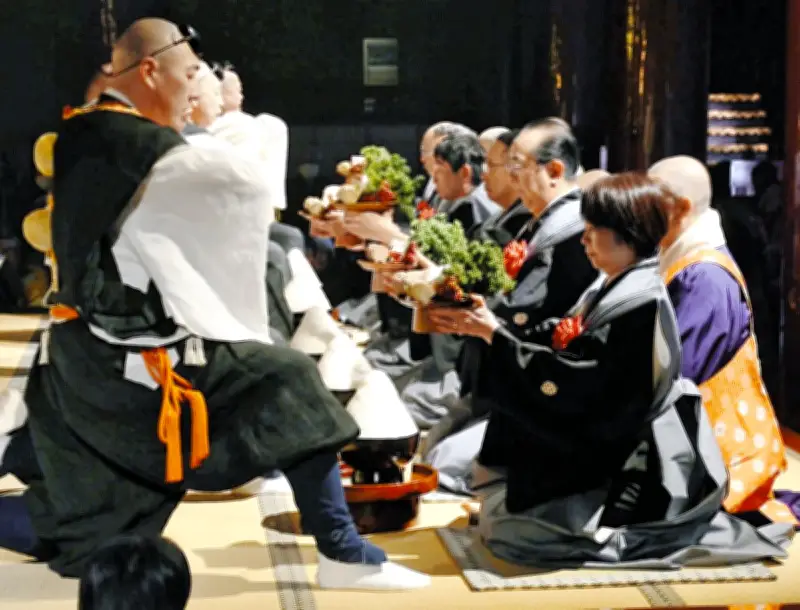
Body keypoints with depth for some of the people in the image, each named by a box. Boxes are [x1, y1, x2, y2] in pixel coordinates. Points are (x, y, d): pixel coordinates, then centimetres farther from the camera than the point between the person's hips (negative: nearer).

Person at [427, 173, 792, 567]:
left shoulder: (640, 304, -21)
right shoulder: (611, 291, 9)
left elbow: (570, 381, -23)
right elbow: (557, 347, 7)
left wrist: (495, 335, -19)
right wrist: (488, 328, -4)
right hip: (608, 456, 10)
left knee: (504, 527, -14)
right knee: (492, 508, 10)